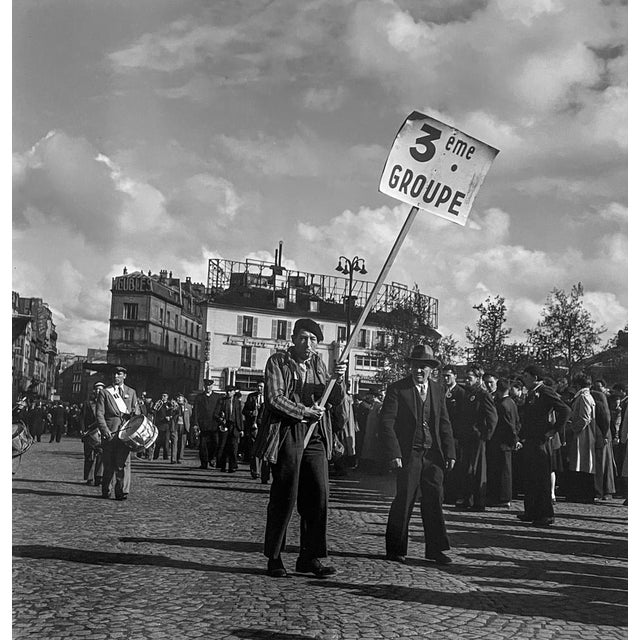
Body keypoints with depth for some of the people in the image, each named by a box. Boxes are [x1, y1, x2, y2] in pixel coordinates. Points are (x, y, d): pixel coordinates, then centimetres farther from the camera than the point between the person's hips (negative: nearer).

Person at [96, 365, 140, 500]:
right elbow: (99, 413, 2)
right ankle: (106, 491, 18)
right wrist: (105, 430, -11)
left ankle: (122, 491, -7)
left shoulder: (131, 392, 17)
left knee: (123, 462, -8)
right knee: (108, 462, 3)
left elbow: (137, 411, 17)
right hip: (110, 432, -1)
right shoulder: (104, 392, 9)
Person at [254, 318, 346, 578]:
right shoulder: (277, 362, 0)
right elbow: (274, 399, -9)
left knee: (319, 496, 0)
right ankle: (274, 558, 10)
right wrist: (305, 412, -11)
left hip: (314, 437, 5)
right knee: (284, 497, -2)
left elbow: (335, 400, 13)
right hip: (286, 436, -5)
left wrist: (338, 379, -6)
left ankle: (309, 557, 9)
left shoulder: (318, 364, 15)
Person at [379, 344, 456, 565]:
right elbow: (386, 423, -9)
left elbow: (444, 423, 14)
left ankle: (435, 549, 14)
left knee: (434, 500, 4)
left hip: (433, 455, 4)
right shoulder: (397, 389, -4)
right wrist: (393, 454, -18)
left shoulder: (438, 389, 12)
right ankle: (395, 549, 12)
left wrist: (449, 452, 6)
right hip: (408, 454, -4)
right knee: (404, 501, -1)